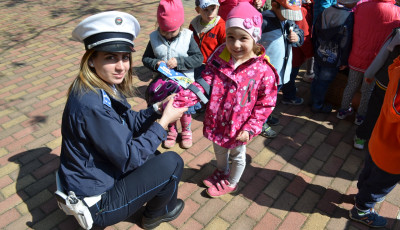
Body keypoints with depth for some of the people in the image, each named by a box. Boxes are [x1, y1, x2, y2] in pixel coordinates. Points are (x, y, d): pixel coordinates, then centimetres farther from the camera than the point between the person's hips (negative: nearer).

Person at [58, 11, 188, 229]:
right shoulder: (92, 105, -32)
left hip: (92, 178, 9)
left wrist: (157, 110, -11)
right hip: (97, 204, -9)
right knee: (172, 162, -8)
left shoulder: (107, 87, -4)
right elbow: (128, 158, -26)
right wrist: (164, 121, -20)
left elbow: (130, 122, 5)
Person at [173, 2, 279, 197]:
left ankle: (231, 183, 52)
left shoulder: (263, 71, -22)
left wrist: (250, 129, -20)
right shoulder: (219, 59, -13)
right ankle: (221, 172, 62)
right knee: (219, 151, 31)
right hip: (216, 121, 4)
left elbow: (265, 104, -14)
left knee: (237, 156, 24)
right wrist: (180, 99, -32)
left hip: (238, 128, -4)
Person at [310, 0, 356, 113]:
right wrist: (344, 61, -6)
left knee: (317, 79, 20)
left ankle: (314, 101, 37)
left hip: (319, 55, 6)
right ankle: (317, 106, 23)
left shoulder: (325, 12, -2)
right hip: (333, 61, -5)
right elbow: (346, 43, -17)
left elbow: (315, 32, 7)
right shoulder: (349, 17, -20)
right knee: (324, 82, 8)